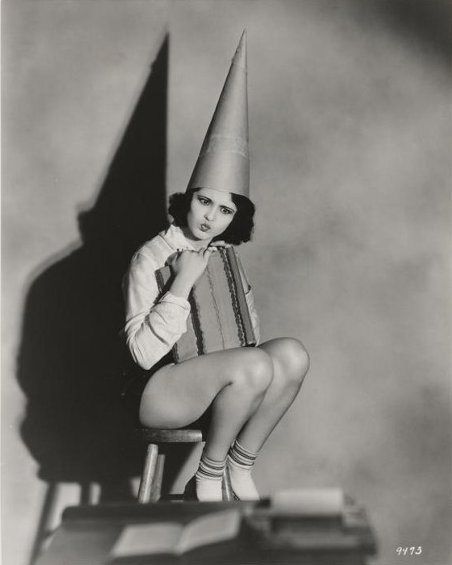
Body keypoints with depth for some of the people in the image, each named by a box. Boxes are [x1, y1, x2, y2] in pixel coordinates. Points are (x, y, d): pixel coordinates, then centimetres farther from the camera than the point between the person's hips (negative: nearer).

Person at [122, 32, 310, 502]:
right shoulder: (151, 258, -12)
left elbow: (250, 330, 19)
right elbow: (144, 351, -19)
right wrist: (182, 285, -24)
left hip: (217, 385, 7)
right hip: (158, 392, -7)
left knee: (293, 354, -17)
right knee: (254, 364, -31)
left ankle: (240, 470, -6)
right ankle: (207, 478, -10)